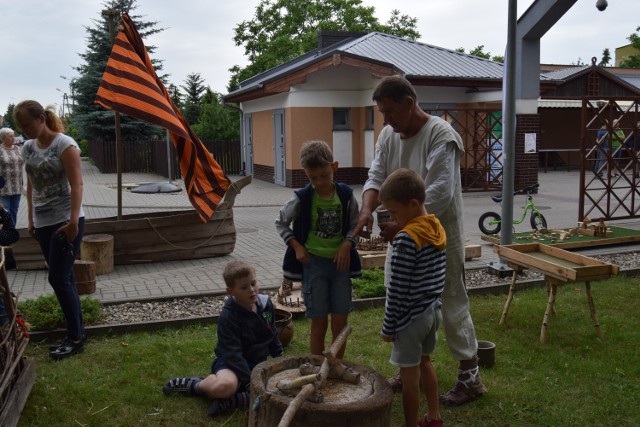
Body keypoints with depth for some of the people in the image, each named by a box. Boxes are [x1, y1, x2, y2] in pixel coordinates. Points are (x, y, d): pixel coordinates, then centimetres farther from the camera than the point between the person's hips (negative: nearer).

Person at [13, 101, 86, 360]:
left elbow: (76, 184, -16)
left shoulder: (65, 144, -11)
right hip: (43, 222, 7)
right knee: (63, 278, 10)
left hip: (66, 221, -7)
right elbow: (31, 185, 16)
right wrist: (31, 219, 15)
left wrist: (73, 221, -23)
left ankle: (76, 338, 2)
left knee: (58, 278, -8)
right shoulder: (28, 148, 9)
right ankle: (76, 331, 19)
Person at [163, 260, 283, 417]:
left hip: (258, 363, 6)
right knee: (226, 385, -41)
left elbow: (273, 335, 17)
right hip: (231, 363, -6)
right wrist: (251, 381, -26)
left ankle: (232, 399, -24)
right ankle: (194, 385, -7)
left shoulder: (266, 304, 0)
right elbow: (233, 354, -21)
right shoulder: (228, 317, -18)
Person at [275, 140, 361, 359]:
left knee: (340, 321, 8)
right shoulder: (302, 198, -8)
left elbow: (354, 226, 6)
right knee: (319, 322, 4)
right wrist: (296, 246, -5)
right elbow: (281, 223, 5)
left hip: (340, 262, 2)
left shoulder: (346, 195, -3)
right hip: (314, 262, -2)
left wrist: (347, 245, -12)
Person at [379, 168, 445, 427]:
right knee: (424, 362, 24)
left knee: (410, 376, 4)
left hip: (411, 317, -9)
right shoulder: (437, 229, 3)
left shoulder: (406, 239, -23)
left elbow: (397, 290, -20)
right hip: (432, 311, 9)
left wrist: (388, 326, -11)